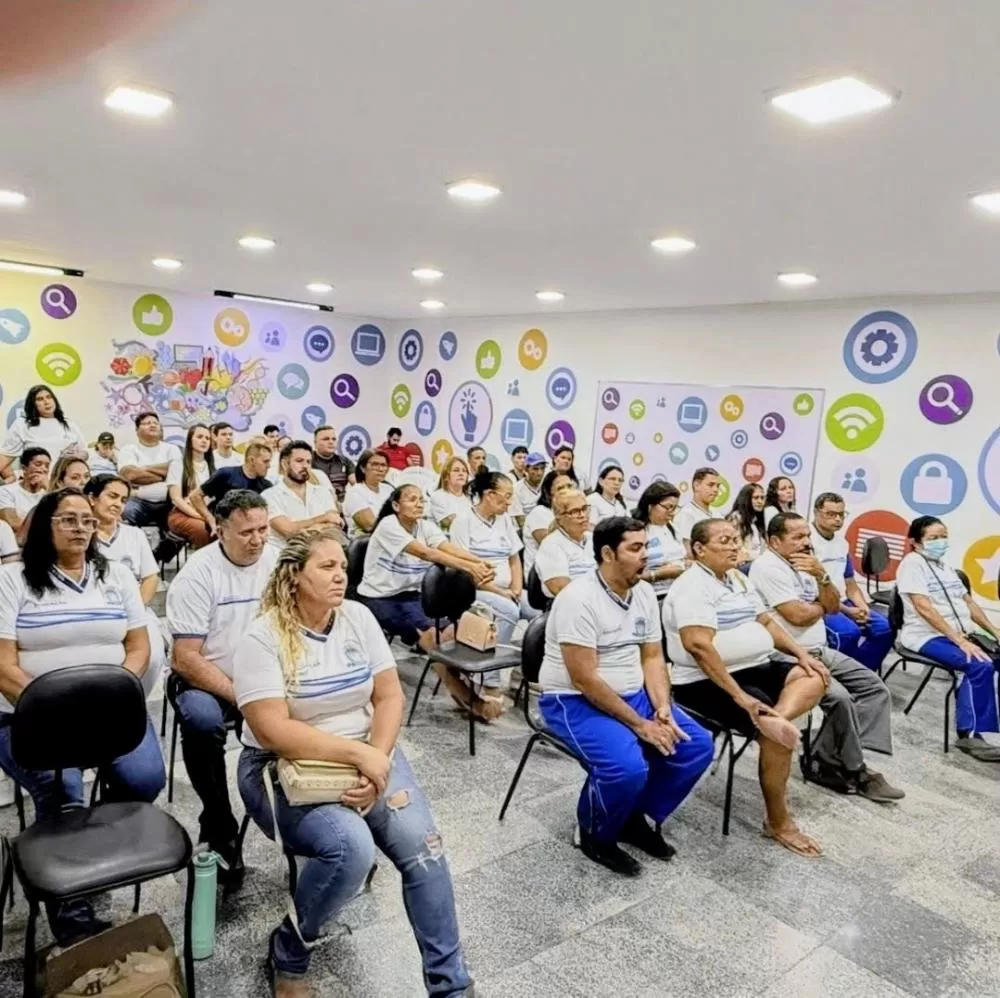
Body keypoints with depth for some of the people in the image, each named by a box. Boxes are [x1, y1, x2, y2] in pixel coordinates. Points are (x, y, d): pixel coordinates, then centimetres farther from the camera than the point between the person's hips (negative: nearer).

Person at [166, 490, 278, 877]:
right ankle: (218, 829, -12)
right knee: (202, 720, -34)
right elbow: (185, 659, -17)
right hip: (206, 680, -3)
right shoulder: (197, 574, -14)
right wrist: (240, 698, -24)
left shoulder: (279, 562, -4)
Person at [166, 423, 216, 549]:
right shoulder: (178, 463, 5)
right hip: (182, 514, -4)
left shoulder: (211, 466, 19)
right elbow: (176, 498, -4)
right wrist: (199, 515, -17)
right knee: (203, 529, -38)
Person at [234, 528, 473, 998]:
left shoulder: (358, 617, -1)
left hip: (364, 755, 4)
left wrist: (377, 759, -17)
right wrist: (359, 755, -25)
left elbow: (389, 697, -1)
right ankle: (287, 955, 1)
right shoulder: (262, 638, -15)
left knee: (421, 844, -17)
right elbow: (273, 731, -22)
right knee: (350, 846, -29)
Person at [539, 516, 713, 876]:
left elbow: (652, 658, 7)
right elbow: (585, 680, -25)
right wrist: (640, 725, -21)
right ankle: (595, 835, 2)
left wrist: (663, 710, -9)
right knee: (628, 765, -30)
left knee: (697, 745, -4)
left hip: (632, 694, 8)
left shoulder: (644, 592, 3)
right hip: (575, 701, -8)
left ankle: (638, 817, 15)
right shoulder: (579, 599, -23)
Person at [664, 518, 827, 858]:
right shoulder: (693, 587, -17)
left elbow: (766, 622, 18)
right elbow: (699, 645, -27)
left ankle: (774, 717, -34)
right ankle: (778, 822, -7)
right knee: (776, 736, -22)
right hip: (707, 682, -9)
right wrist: (739, 695, -30)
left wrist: (801, 653, 2)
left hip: (756, 668, 10)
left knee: (813, 677, -8)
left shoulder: (739, 578, 14)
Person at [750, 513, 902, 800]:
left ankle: (828, 760, -1)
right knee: (840, 698, -26)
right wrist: (821, 607, 1)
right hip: (790, 657, -10)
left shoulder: (803, 564, 15)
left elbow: (833, 606, 12)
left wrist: (821, 576, -7)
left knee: (875, 688, 3)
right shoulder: (767, 567, -14)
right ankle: (852, 770, -2)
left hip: (821, 651, 10)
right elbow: (797, 615, -21)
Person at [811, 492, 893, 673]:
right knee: (849, 631, -32)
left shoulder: (842, 542, 15)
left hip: (843, 602, 8)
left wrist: (864, 608, -1)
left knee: (884, 627, -9)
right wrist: (847, 611, -15)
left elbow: (851, 584, 19)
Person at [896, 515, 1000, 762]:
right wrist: (959, 641, -23)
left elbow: (968, 602, 21)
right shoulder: (912, 563, -8)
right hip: (928, 636, -9)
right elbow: (924, 607, -18)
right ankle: (971, 734, -18)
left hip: (963, 634, 9)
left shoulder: (944, 565, 18)